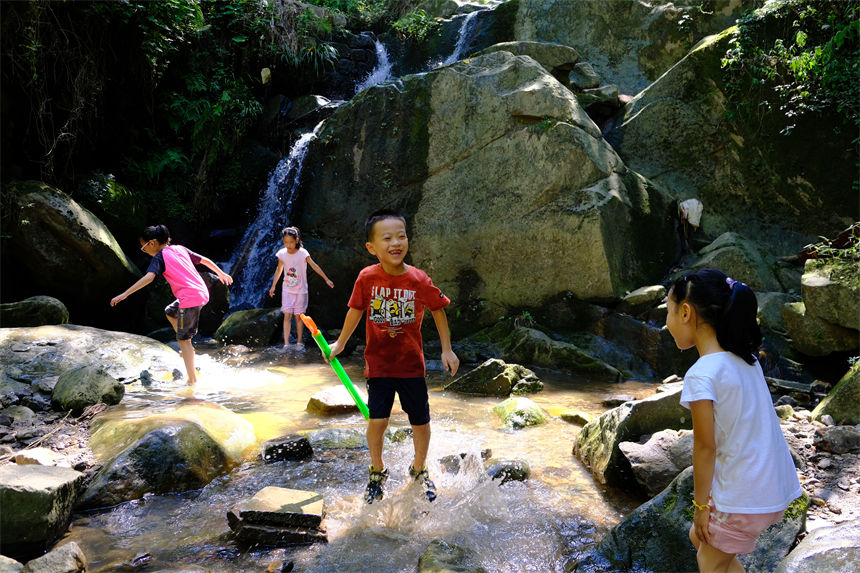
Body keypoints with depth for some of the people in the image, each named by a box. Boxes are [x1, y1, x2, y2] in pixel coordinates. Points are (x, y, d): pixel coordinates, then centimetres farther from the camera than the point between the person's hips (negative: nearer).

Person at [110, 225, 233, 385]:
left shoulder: (159, 257, -3)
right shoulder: (180, 249, 16)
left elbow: (149, 277, -20)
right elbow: (204, 260, 21)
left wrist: (124, 294, -22)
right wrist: (221, 273, 36)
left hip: (190, 299, -8)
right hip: (202, 293, 8)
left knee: (183, 339, 2)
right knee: (170, 312, 31)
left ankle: (193, 379, 3)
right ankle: (187, 348, 26)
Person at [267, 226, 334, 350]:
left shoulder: (302, 253, -13)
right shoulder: (282, 254, -4)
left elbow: (314, 266, -11)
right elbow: (279, 269, 11)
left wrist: (326, 279, -13)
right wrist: (273, 286, 18)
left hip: (300, 290, -2)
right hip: (287, 290, 2)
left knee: (299, 316, 5)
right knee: (287, 316, -4)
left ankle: (299, 342, 17)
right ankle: (286, 344, -4)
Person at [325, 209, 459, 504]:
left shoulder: (419, 280, -12)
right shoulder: (367, 277, -10)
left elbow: (438, 310, 3)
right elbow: (355, 310, 6)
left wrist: (447, 350, 5)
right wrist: (340, 343, 17)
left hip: (412, 363, 0)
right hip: (378, 363, 0)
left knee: (420, 421, 9)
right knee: (377, 421, -1)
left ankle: (419, 470, 36)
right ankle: (377, 472, 27)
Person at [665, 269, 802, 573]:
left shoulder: (701, 374, -23)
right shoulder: (744, 359, 2)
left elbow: (705, 446, -19)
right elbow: (746, 428, 8)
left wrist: (701, 504, -7)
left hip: (744, 496, -8)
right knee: (700, 537, 23)